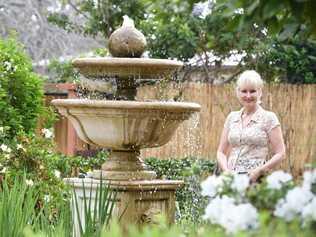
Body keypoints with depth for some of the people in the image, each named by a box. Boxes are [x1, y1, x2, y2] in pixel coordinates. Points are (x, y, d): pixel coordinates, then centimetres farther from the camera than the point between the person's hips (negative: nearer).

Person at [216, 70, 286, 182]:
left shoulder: (269, 118, 3)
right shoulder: (232, 117, 15)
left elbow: (280, 154, 0)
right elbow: (221, 152, 16)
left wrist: (258, 171, -12)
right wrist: (227, 171, -2)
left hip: (255, 178, -4)